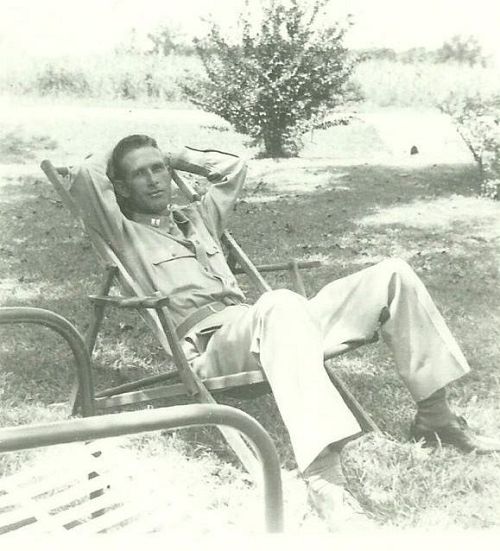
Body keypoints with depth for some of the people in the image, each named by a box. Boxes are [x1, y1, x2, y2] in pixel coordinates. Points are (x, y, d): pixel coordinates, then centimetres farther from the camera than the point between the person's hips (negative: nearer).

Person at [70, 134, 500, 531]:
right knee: (281, 303, -45)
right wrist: (114, 169, 17)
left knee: (391, 275, -4)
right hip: (210, 341, -7)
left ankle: (435, 416, 0)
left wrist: (177, 157, 36)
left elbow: (233, 167, 41)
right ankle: (324, 481, -58)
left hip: (261, 326, 8)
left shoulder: (196, 218, 31)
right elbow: (86, 176, -4)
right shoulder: (125, 234, 10)